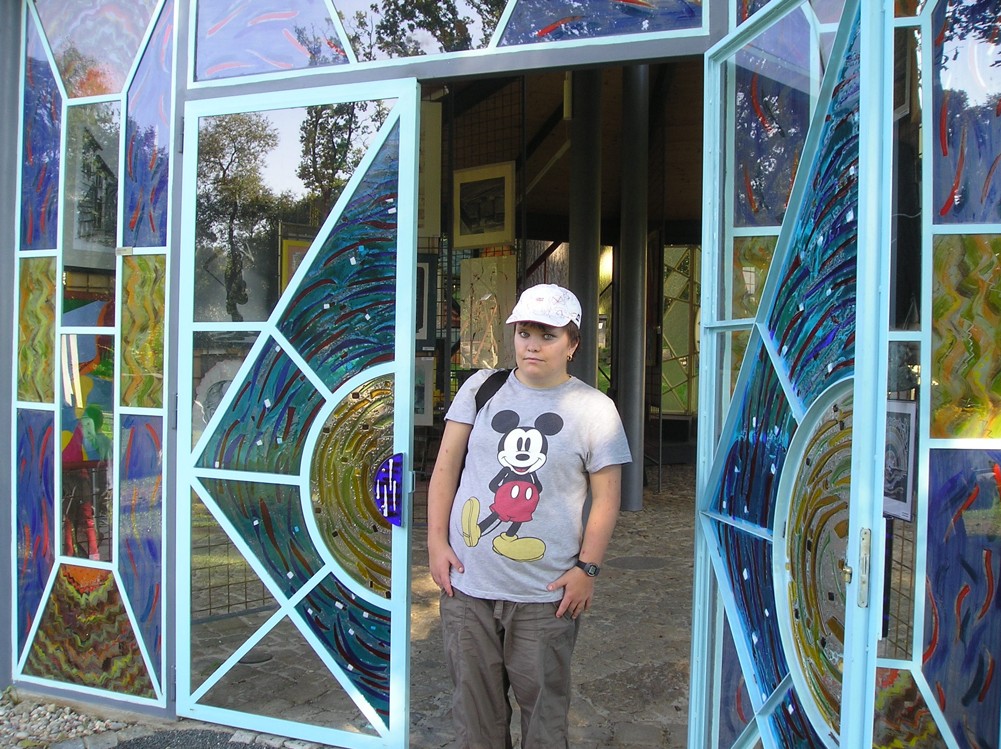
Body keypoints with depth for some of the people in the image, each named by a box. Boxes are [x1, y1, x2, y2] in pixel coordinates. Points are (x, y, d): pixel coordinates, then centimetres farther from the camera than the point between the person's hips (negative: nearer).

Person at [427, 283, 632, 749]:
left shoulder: (594, 409, -3)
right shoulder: (481, 388, 4)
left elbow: (605, 497, -1)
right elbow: (445, 467, 6)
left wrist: (586, 568, -6)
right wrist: (436, 541, 0)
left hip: (545, 596, -2)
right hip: (466, 586, 2)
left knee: (543, 710, 9)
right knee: (474, 708, 15)